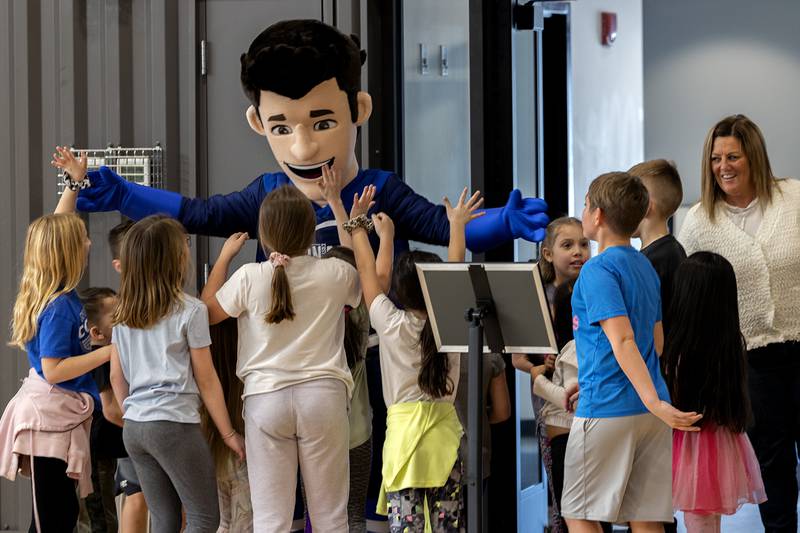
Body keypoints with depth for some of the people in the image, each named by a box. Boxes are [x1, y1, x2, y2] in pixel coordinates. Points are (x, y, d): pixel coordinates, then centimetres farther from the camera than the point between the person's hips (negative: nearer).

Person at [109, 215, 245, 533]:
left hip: (134, 428, 6)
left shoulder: (123, 314, 9)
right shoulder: (190, 310, -7)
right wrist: (229, 434, 4)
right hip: (174, 425, -6)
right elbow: (206, 381, -3)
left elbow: (116, 378, 13)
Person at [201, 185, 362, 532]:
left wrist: (225, 255, 21)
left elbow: (207, 312, 12)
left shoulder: (248, 278, -6)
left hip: (265, 397, -1)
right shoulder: (337, 275, -2)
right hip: (323, 393, 1)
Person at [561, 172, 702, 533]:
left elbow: (622, 340, -21)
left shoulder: (598, 269, -10)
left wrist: (654, 402, -29)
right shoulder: (645, 267, 15)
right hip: (647, 414, 8)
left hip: (606, 412, -8)